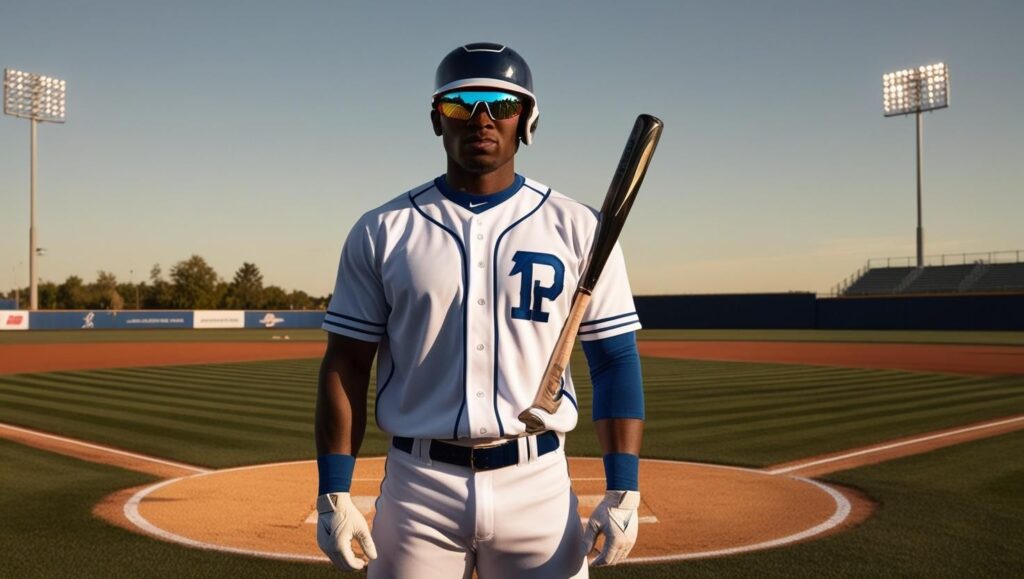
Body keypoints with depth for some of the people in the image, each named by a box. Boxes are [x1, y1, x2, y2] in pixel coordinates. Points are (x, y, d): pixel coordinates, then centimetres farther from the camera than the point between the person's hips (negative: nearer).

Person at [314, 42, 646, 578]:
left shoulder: (577, 228, 2)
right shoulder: (382, 231, 2)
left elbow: (615, 361, 2)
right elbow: (346, 367, 3)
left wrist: (623, 491, -5)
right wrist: (333, 494, -3)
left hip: (538, 485, 0)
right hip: (417, 490, 0)